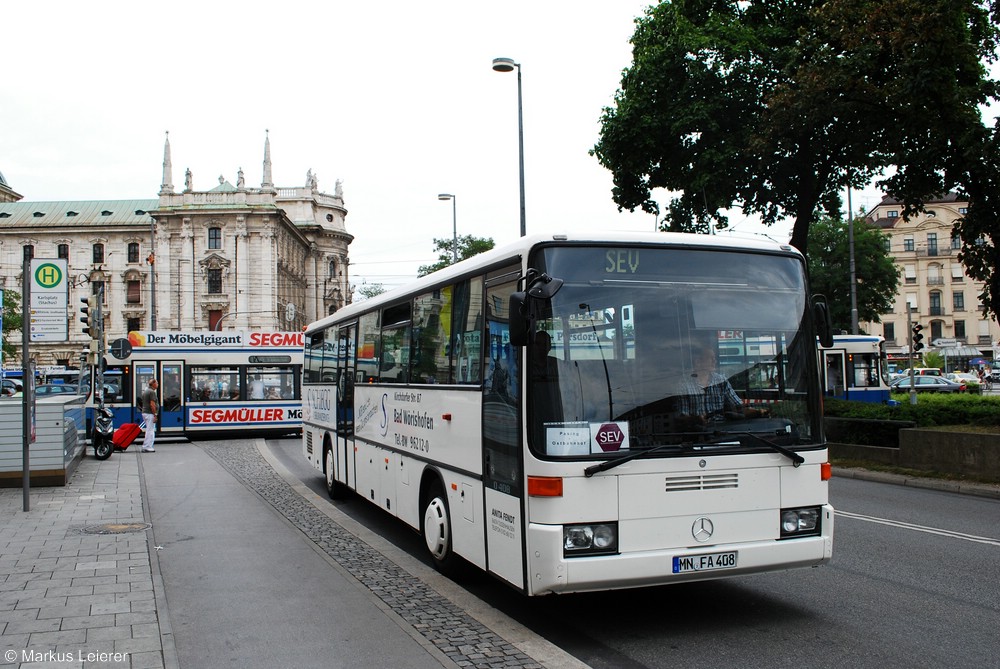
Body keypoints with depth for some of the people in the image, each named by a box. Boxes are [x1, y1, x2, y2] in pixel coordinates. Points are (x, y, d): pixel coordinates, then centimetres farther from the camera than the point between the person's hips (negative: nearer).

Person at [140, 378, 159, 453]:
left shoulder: (145, 391, 17)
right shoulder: (152, 392, -14)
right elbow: (152, 404, -21)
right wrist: (155, 415, -19)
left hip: (144, 412, 10)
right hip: (150, 413, -10)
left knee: (149, 430, 16)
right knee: (150, 431, -6)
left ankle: (145, 447, 17)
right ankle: (148, 448, -6)